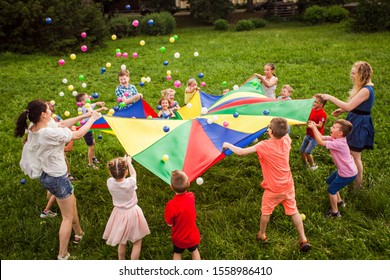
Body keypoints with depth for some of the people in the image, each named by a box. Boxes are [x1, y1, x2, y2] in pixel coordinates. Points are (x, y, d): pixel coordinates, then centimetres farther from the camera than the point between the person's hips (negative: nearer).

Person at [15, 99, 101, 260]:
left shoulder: (34, 127, -7)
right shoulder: (49, 133, -33)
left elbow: (62, 124, 3)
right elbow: (78, 134, -21)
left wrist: (84, 116, 1)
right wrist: (92, 119, -5)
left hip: (47, 174, 9)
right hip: (56, 177, -9)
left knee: (72, 203, 30)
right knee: (68, 217, 8)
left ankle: (78, 233, 51)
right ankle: (62, 256, 18)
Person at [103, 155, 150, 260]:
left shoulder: (110, 182, -21)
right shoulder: (130, 183, -28)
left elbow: (116, 176, 3)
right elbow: (133, 173, -4)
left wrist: (122, 161, 13)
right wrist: (128, 162, 13)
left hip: (119, 215, 4)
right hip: (133, 214, -3)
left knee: (122, 242, 24)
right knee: (137, 242, 16)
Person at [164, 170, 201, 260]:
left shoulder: (171, 205, -36)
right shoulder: (191, 196, -25)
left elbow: (170, 223, -19)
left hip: (179, 237, -2)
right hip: (192, 235, 2)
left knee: (177, 254, 28)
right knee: (194, 251, 31)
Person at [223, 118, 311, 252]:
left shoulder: (264, 146, -25)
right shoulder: (286, 140, -10)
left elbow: (241, 152, -22)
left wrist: (228, 145, -8)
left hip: (273, 189, -4)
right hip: (288, 186, 4)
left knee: (265, 212, 20)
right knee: (294, 211, 16)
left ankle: (262, 235, 39)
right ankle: (303, 240, 21)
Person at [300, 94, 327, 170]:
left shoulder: (322, 113, -19)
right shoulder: (312, 110, 2)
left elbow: (320, 125, -26)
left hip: (315, 136, -8)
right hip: (308, 134, 8)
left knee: (307, 152, -11)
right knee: (302, 150, 12)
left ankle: (313, 165, 10)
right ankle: (305, 164, 33)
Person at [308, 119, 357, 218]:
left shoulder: (338, 143, -32)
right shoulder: (335, 138, -5)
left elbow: (320, 142, -34)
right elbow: (322, 137, -2)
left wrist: (313, 128, -29)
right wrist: (314, 127, -15)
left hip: (348, 174, -10)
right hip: (343, 170, 10)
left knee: (331, 190, 2)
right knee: (329, 181, 25)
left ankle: (335, 212, 18)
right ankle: (339, 201, 43)